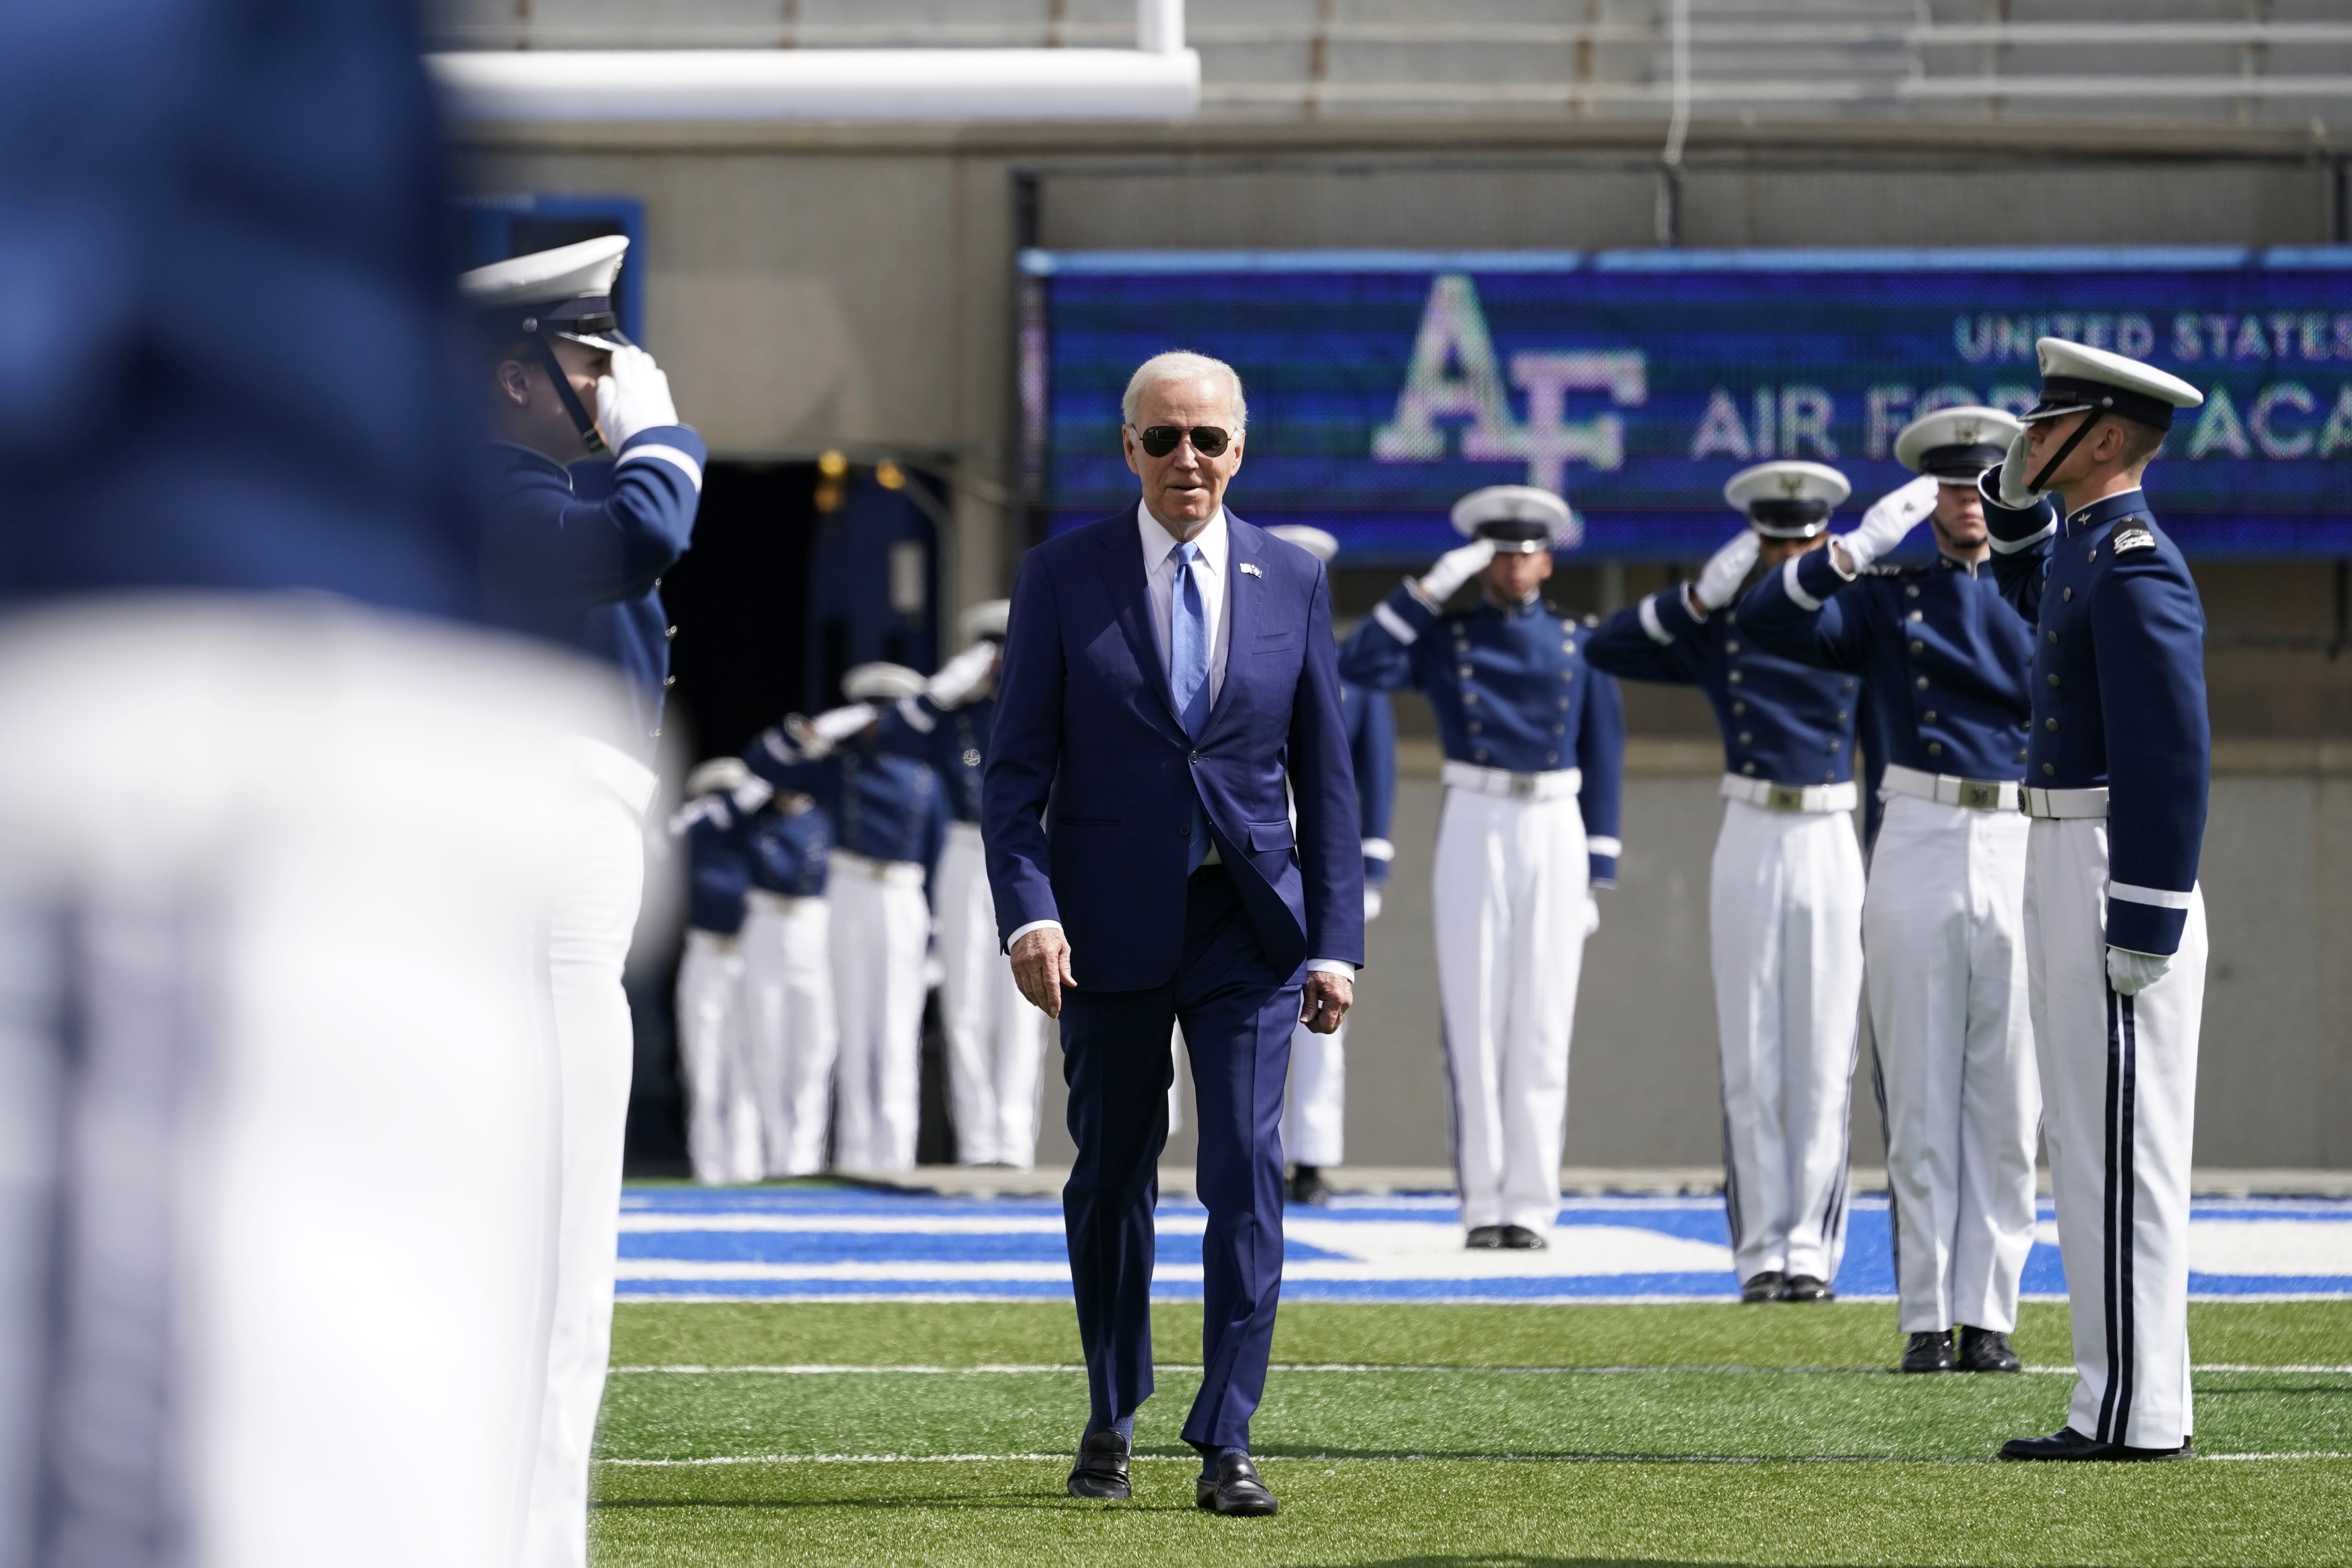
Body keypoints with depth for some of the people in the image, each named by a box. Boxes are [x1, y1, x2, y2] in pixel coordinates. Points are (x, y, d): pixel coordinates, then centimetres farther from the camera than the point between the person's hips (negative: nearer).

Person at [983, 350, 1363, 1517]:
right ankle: (1111, 1421, 26)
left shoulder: (1294, 585, 4)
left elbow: (1324, 777, 6)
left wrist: (1335, 941, 0)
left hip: (1248, 926, 0)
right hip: (1111, 928, 0)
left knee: (1247, 1171, -9)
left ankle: (1225, 1445, -8)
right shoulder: (1064, 576, 0)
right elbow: (1016, 766, -2)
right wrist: (1029, 913, -14)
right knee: (1112, 1177, 10)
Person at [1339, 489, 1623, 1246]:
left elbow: (1603, 761, 9)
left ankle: (1530, 1203, 0)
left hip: (1555, 836, 1)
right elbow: (1362, 665, -11)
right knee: (1475, 1021, -2)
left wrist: (1597, 874, 3)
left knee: (1543, 1022, -2)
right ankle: (1483, 1203, 2)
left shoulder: (1580, 645, 9)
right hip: (1473, 834, -1)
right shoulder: (1444, 637, 6)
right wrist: (1431, 587, -13)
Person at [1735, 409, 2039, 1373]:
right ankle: (1926, 1319, 1)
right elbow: (1766, 622, -6)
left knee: (2007, 1105, 0)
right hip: (1916, 851, -1)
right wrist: (1856, 550, -19)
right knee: (1920, 1099, -1)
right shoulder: (1886, 599, 9)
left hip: (2020, 854, 1)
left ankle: (1988, 1317, 5)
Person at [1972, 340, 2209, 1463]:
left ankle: (2133, 1414, -7)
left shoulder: (2138, 568, -17)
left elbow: (2173, 757, -23)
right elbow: (2034, 594, 40)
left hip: (2117, 884, -10)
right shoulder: (2091, 549, 14)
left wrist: (2144, 931, -25)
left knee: (2118, 1151, -8)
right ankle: (2133, 1402, 15)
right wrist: (2016, 494, 21)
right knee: (2089, 1146, 12)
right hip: (2066, 871, 10)